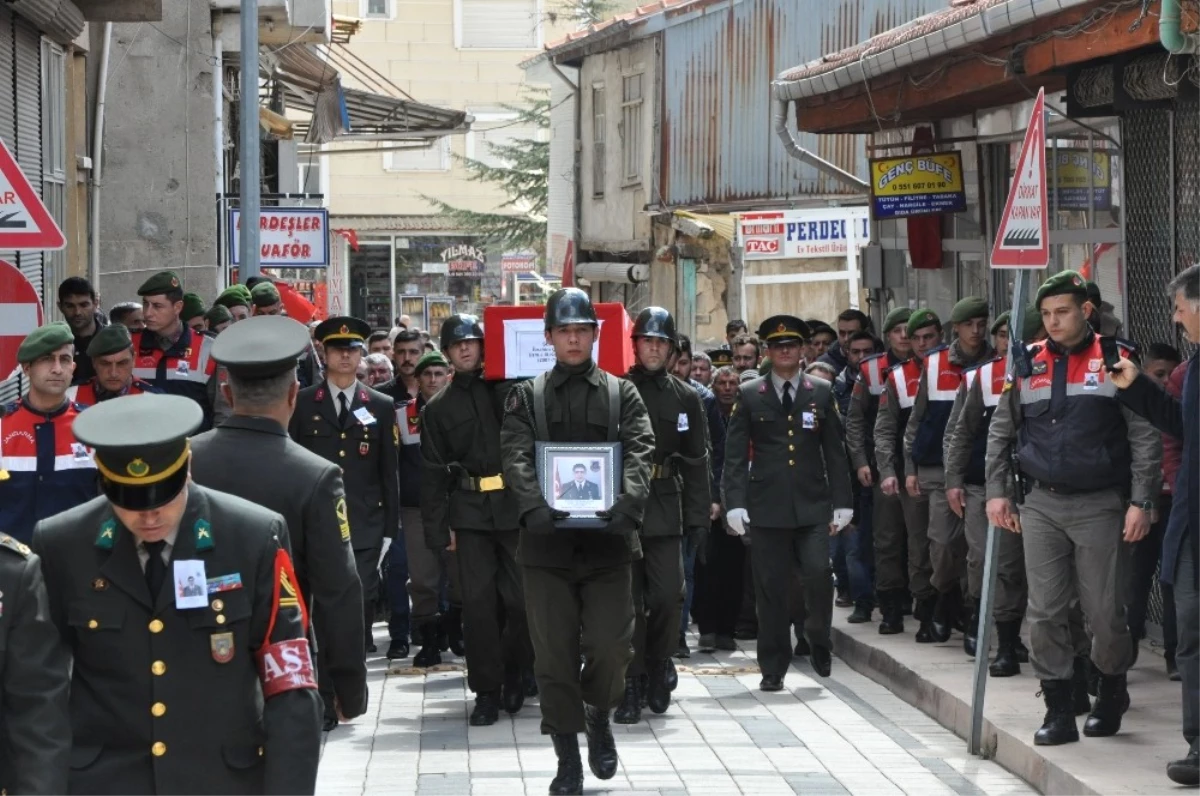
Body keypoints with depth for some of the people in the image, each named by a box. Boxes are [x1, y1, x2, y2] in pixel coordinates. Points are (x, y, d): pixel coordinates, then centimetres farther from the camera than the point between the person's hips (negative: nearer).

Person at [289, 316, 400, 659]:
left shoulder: (382, 407, 11)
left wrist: (390, 528, 5)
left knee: (361, 603, -3)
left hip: (364, 527, 1)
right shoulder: (302, 404, 7)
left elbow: (389, 473, 10)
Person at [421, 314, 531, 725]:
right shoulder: (438, 408, 11)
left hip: (515, 507, -1)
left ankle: (513, 672, 20)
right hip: (469, 511, 1)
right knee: (478, 602, -2)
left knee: (521, 598, -2)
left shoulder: (510, 390, 5)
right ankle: (486, 690, 5)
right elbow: (433, 472, 8)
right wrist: (438, 528, 2)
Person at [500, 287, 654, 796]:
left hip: (607, 538, 0)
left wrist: (627, 503, -23)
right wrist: (534, 507, -23)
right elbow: (516, 457, -5)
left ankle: (599, 714, 28)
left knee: (611, 646, -3)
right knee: (554, 654, 1)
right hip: (548, 540, 0)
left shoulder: (622, 394, 9)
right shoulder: (525, 397, 8)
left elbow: (640, 451, -5)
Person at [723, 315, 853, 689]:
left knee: (819, 574, -13)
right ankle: (773, 668, 11)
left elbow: (835, 451, 9)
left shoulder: (821, 392, 9)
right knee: (771, 588, 1)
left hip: (813, 505, 1)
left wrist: (842, 502, 3)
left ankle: (818, 640, 14)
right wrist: (735, 502, -7)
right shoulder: (749, 395, 6)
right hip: (768, 507, 0)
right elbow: (735, 455, 3)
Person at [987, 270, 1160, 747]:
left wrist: (1141, 501, -7)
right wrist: (998, 492, 7)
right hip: (1041, 506, 3)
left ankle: (1111, 693, 26)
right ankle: (1059, 710, 7)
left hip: (1100, 505, -3)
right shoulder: (1027, 365, 7)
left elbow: (1146, 437, -2)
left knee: (1104, 612, 1)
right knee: (1044, 612, 0)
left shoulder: (1116, 361, -3)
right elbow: (1000, 433, 15)